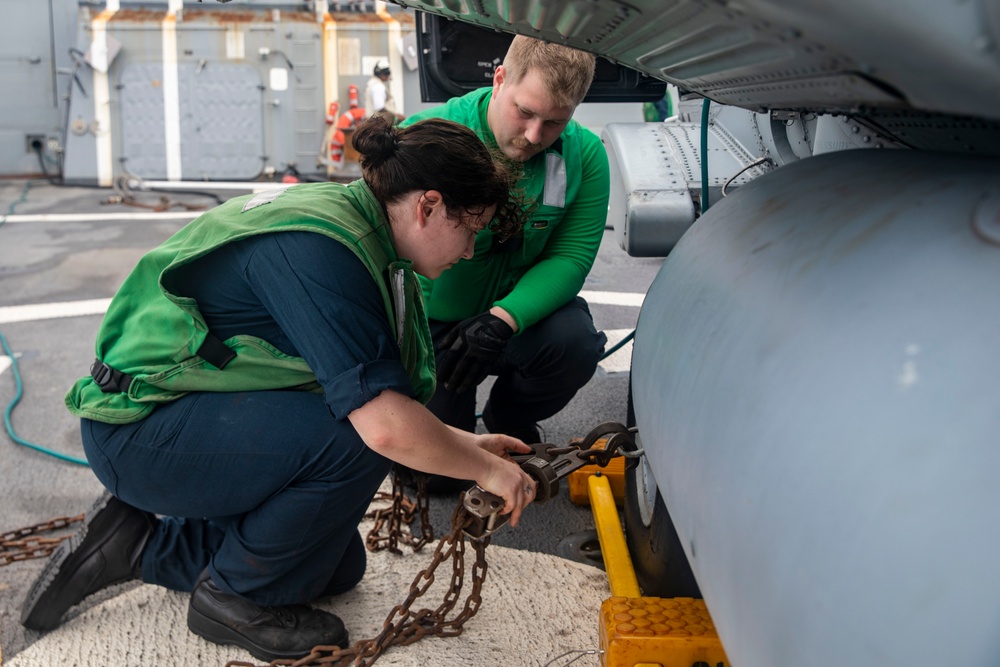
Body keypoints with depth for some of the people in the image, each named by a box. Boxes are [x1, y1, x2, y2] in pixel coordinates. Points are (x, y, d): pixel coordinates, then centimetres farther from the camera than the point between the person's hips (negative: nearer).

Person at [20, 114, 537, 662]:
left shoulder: (348, 217, 2)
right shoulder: (317, 248, -28)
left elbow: (372, 387, 12)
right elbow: (383, 422, -33)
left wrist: (462, 442, 6)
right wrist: (487, 469, -16)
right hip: (136, 427, -10)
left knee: (339, 569, 9)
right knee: (355, 440, -28)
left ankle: (141, 544, 18)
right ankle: (237, 597, -4)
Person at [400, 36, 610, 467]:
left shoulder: (584, 154, -12)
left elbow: (571, 255, -15)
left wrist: (503, 320, -34)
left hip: (523, 308, 2)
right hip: (431, 322, -2)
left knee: (574, 342, -32)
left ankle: (509, 422, 4)